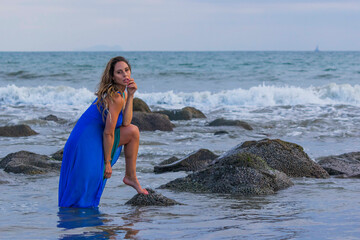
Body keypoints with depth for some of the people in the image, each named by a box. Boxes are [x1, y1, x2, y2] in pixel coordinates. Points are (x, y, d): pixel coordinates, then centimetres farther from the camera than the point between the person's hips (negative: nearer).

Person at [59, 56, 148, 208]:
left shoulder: (122, 92, 8)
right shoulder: (116, 97, -21)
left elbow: (125, 123, 0)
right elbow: (108, 132, -19)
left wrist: (130, 96, -6)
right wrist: (107, 163, -14)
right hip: (87, 143, -10)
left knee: (133, 131, 16)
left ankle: (131, 177, 20)